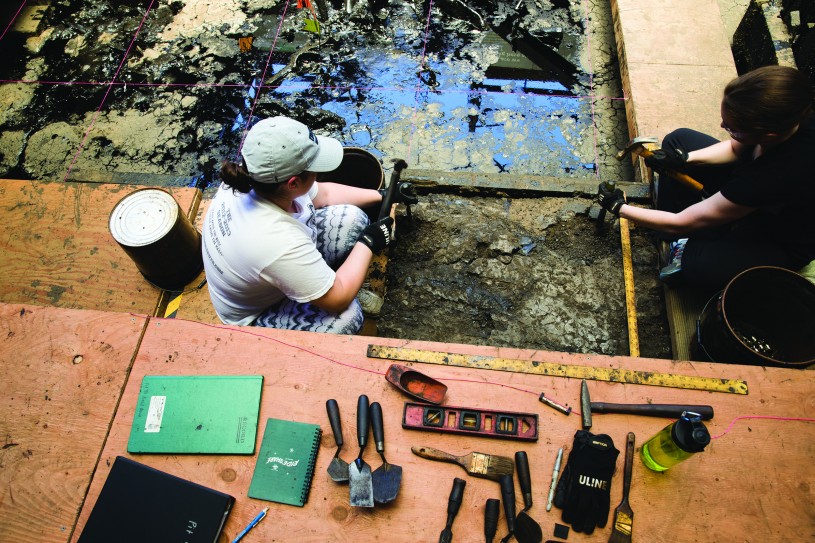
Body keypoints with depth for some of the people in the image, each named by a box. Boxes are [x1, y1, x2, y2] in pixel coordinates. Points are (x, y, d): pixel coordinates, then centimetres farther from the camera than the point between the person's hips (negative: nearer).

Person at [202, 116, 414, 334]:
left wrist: (379, 195, 3)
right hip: (256, 317, -7)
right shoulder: (279, 244, -43)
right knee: (347, 315, -30)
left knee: (352, 218, -7)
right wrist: (368, 243, -18)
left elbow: (324, 194, 1)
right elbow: (338, 299, -29)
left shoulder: (257, 177, -21)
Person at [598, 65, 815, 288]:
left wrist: (619, 207, -19)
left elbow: (681, 223, -31)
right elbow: (736, 148, 2)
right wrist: (685, 159, -15)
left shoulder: (781, 172, -43)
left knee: (694, 264, -38)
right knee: (679, 139, -2)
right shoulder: (789, 115, -25)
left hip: (781, 244, -8)